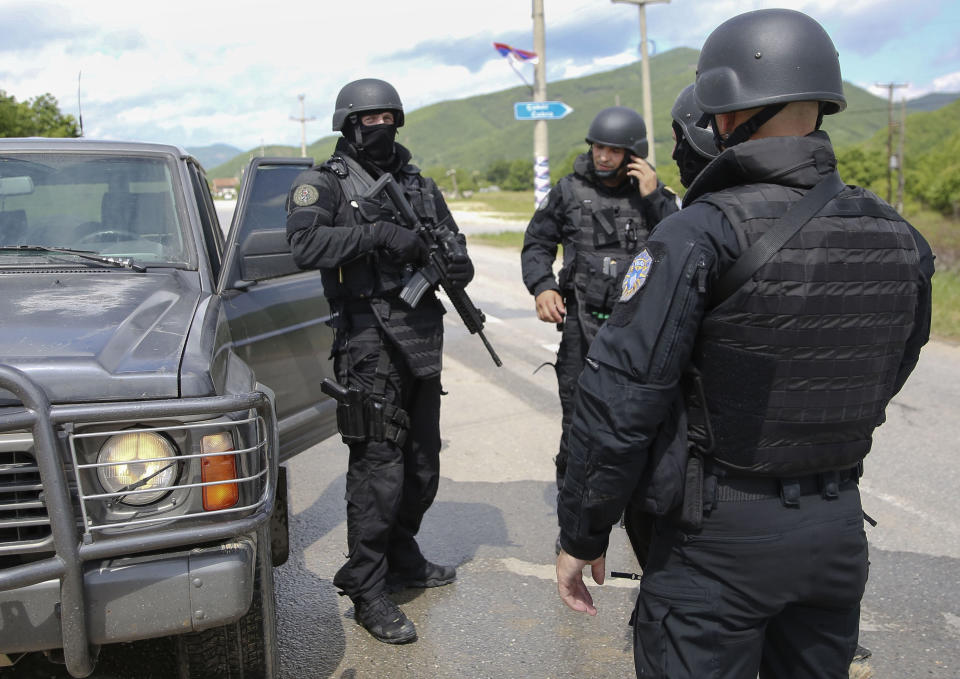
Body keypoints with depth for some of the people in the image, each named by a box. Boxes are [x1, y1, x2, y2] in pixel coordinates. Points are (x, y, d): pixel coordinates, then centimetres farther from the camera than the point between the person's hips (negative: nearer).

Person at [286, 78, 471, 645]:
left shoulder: (419, 184, 16)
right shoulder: (324, 183, -2)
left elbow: (456, 251, 21)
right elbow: (306, 244, -20)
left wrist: (454, 265, -3)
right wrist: (379, 234, -25)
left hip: (422, 338, 7)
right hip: (370, 344, -6)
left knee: (423, 463, 15)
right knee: (379, 467, -7)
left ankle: (402, 558, 34)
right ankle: (368, 592, 3)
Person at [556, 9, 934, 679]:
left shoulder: (701, 234, -19)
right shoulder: (899, 239, 0)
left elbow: (620, 398, -19)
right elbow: (889, 377, 12)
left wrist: (583, 534, -8)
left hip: (722, 532, -5)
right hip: (840, 528, 6)